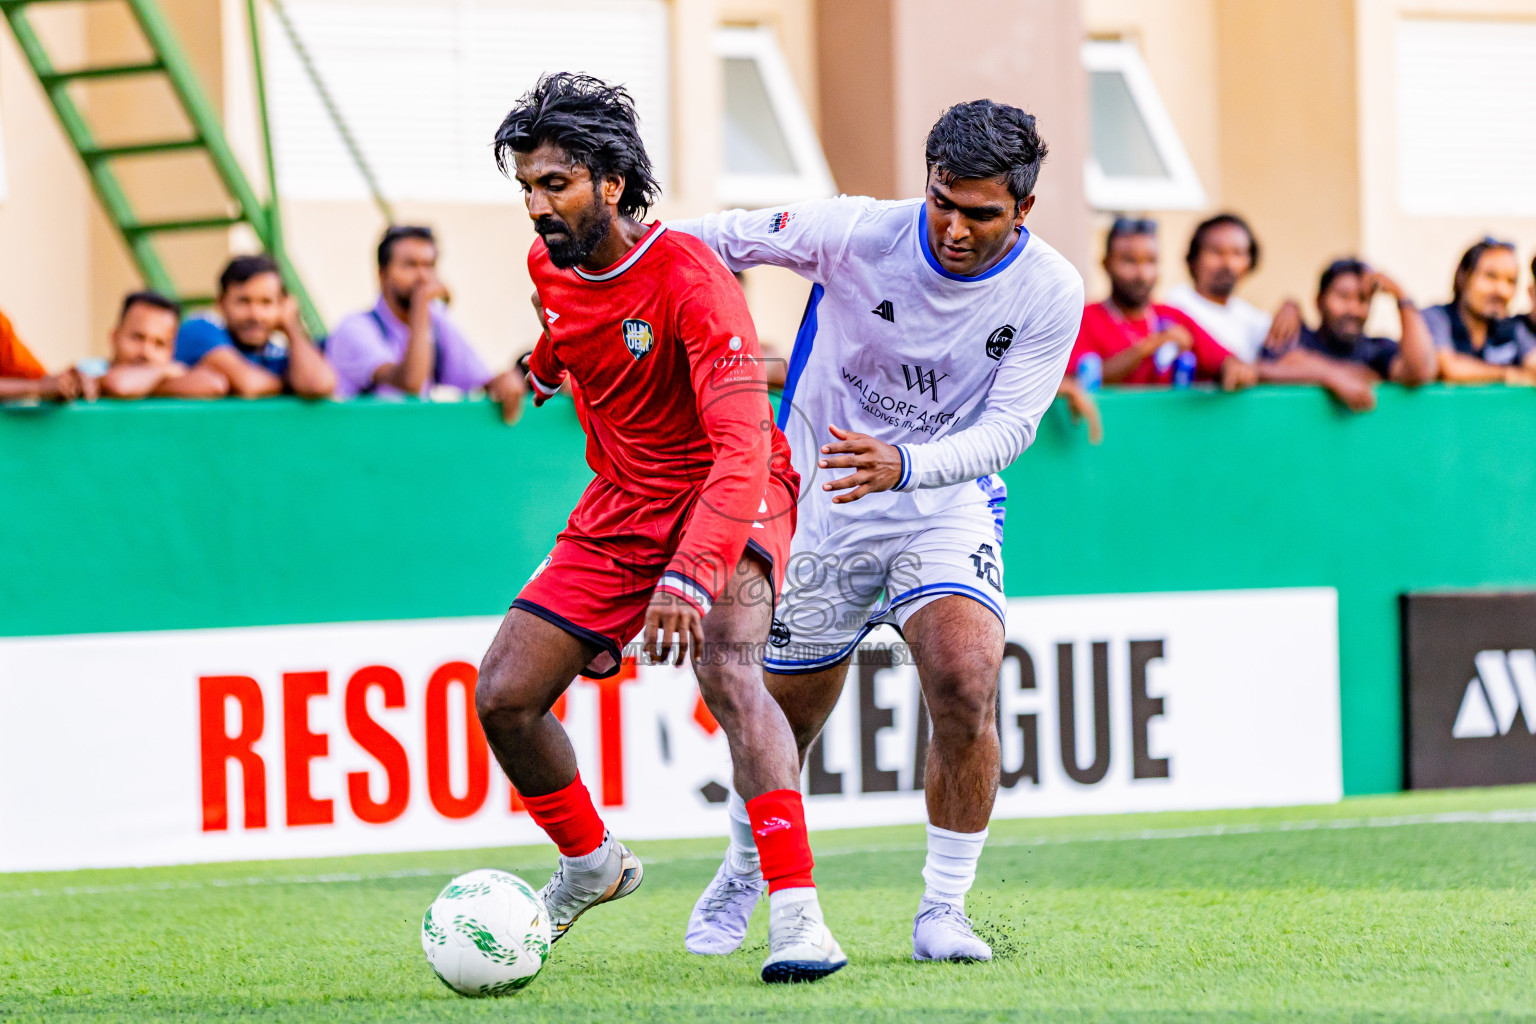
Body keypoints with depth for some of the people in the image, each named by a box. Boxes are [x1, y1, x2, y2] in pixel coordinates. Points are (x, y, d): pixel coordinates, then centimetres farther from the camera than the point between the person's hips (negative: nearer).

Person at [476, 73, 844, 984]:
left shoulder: (689, 278, -28)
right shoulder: (552, 267, -5)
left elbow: (743, 445, -37)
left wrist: (690, 576, -49)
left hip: (729, 502, -7)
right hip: (620, 511, 7)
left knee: (725, 664, -34)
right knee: (504, 697, -2)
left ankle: (797, 915, -39)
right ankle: (592, 865, 26)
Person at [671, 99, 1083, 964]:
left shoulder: (1050, 291, -15)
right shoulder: (856, 233, -18)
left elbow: (1009, 425, -19)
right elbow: (723, 238, -7)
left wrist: (903, 464, -34)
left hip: (946, 508, 0)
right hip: (821, 504, 0)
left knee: (967, 683, -25)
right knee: (785, 716, 10)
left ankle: (944, 910, -9)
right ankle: (745, 872, 42)